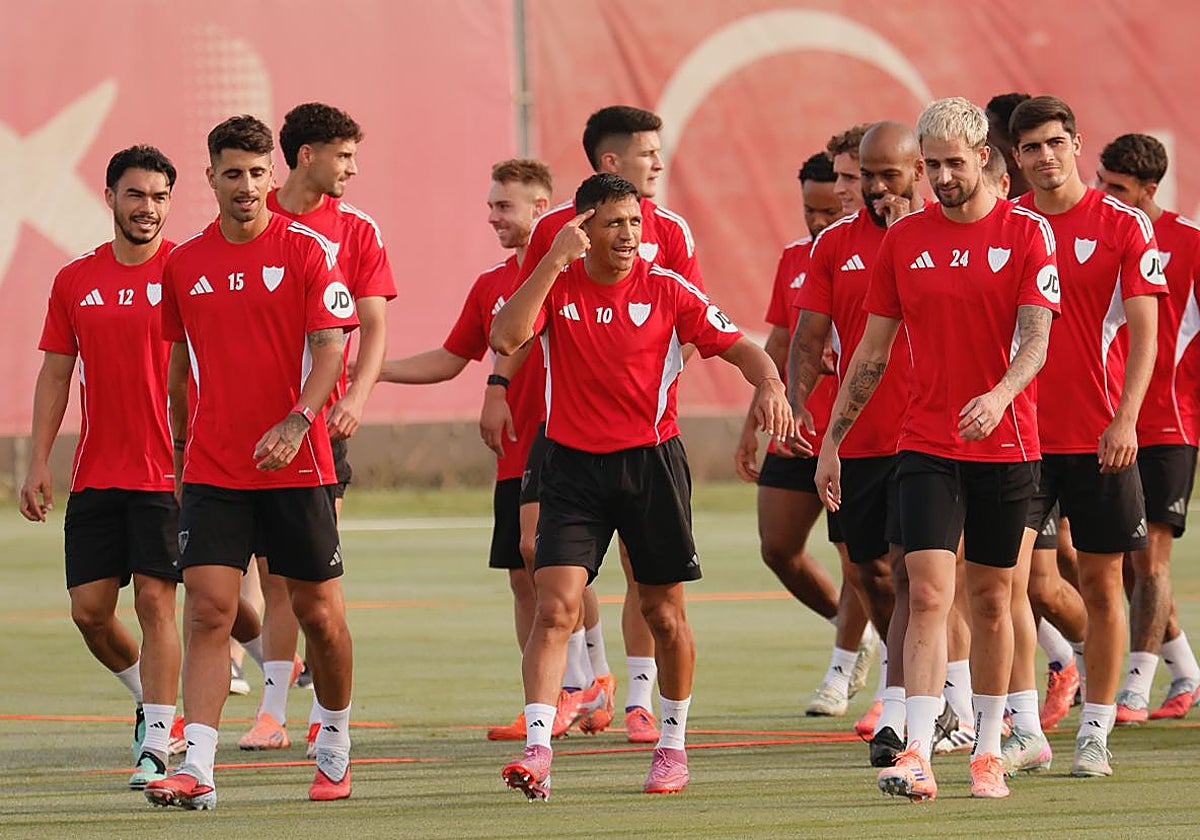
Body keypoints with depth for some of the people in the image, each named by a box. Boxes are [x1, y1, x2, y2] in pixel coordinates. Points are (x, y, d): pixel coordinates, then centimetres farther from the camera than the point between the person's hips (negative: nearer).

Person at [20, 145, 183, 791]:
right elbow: (55, 375, 13)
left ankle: (155, 748, -7)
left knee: (154, 599, -9)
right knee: (89, 610, 4)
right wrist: (38, 463, 6)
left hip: (167, 472, -4)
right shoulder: (75, 281, 8)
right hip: (95, 474, 4)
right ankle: (148, 697, 31)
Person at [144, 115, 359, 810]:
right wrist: (182, 446, 20)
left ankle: (336, 747, 29)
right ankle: (197, 770, -16)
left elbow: (331, 348, -11)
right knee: (208, 608, -10)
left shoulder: (307, 250, -4)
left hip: (297, 464, -2)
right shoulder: (185, 264, 8)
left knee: (319, 610, 7)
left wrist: (296, 423, -25)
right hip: (212, 467, 2)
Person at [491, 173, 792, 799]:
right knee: (555, 608, -13)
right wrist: (553, 262, -21)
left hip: (651, 463, 0)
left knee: (664, 613, 9)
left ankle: (672, 745, 26)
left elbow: (738, 347, -2)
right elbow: (505, 338, -17)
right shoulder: (556, 286, -1)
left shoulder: (665, 290, -3)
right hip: (573, 466, 0)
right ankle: (537, 751, -18)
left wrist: (769, 385, -23)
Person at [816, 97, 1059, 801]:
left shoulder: (1026, 234, -2)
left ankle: (988, 752, 19)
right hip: (926, 446, 1)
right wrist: (831, 441, 8)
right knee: (928, 595, -11)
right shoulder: (905, 240, 5)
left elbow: (1035, 339, -12)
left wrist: (999, 395, -31)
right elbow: (872, 352, 10)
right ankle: (917, 756, -18)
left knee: (990, 601, 8)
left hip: (1006, 447, -1)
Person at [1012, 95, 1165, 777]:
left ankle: (1095, 732, 10)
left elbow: (1144, 332, -6)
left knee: (1102, 583, 3)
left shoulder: (1124, 226, -2)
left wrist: (1125, 419, -16)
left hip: (1099, 436, -2)